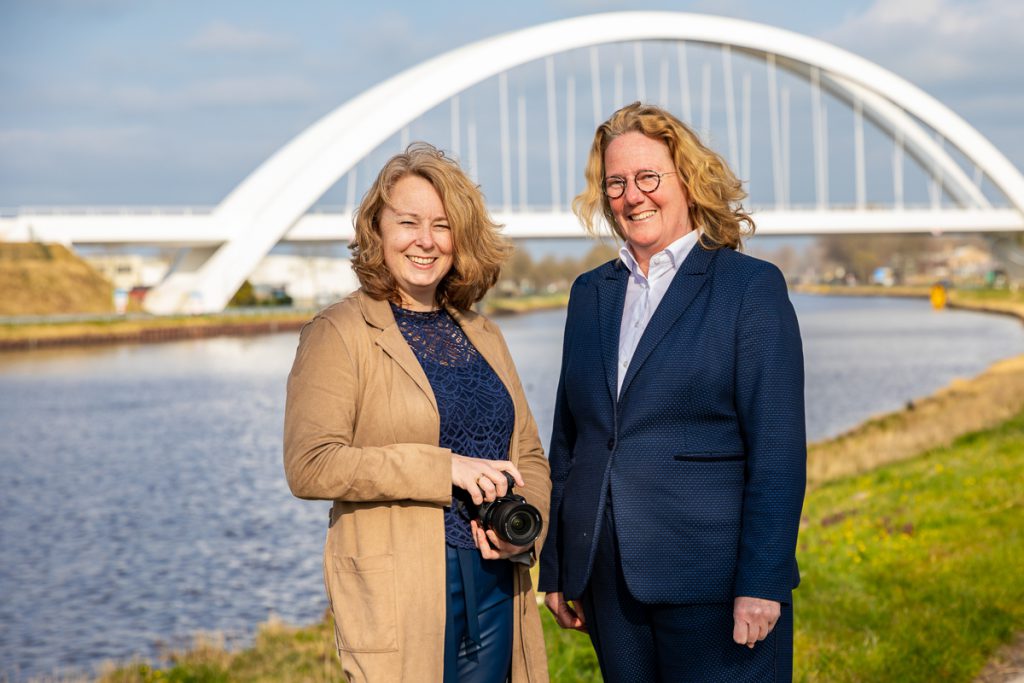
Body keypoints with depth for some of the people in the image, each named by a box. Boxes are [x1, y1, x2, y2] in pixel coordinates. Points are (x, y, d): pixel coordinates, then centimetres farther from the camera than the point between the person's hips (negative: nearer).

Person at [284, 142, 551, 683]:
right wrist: (444, 467, -19)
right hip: (400, 597, -5)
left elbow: (528, 454, 18)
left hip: (495, 586, 6)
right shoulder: (337, 333, -4)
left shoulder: (484, 337, 14)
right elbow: (309, 465, -15)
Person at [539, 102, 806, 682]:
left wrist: (762, 584, -15)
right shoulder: (591, 293, 12)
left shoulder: (751, 285, -4)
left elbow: (777, 452, -9)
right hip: (610, 584, 5)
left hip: (712, 583, -5)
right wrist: (555, 568, 12)